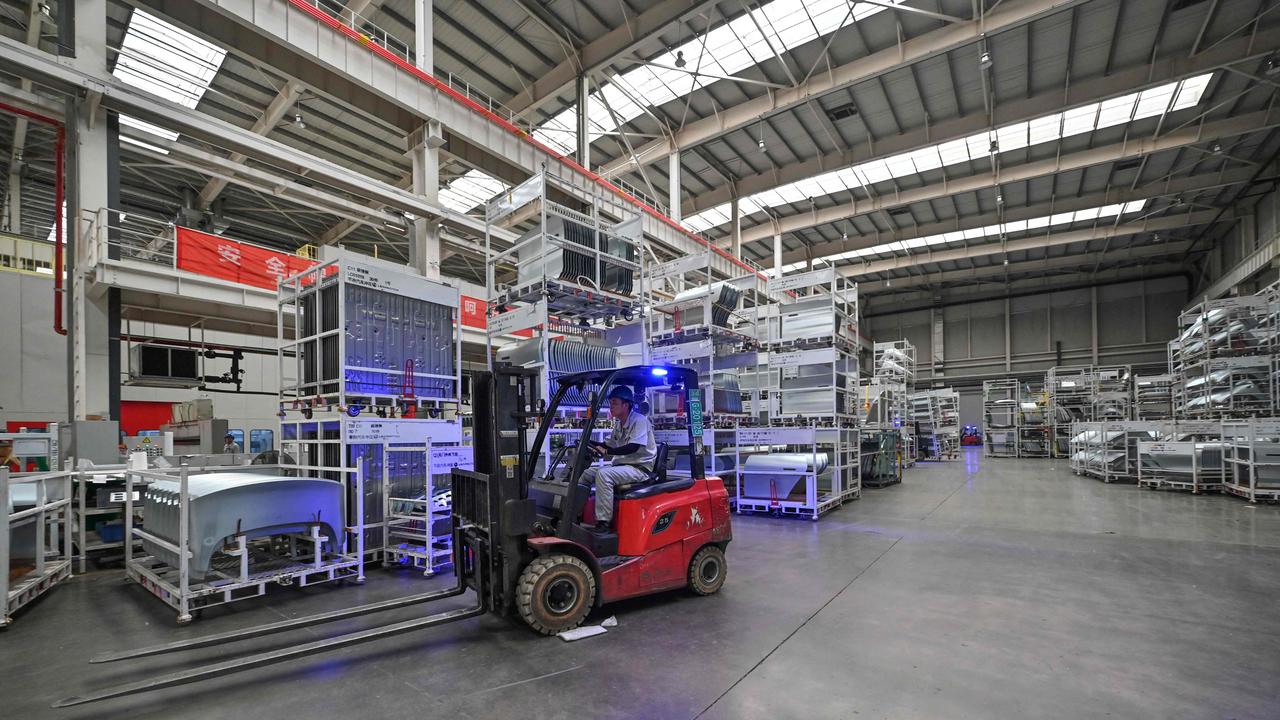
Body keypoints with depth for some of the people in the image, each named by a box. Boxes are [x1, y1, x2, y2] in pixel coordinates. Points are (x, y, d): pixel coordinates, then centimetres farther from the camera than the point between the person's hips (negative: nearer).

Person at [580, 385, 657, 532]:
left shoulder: (639, 420, -12)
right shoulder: (619, 424, 16)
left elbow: (633, 447, -24)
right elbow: (609, 445, 23)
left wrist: (606, 452, -30)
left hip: (639, 468, -9)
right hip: (620, 465, 9)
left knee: (603, 474, -30)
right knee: (586, 473, 1)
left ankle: (603, 521, -27)